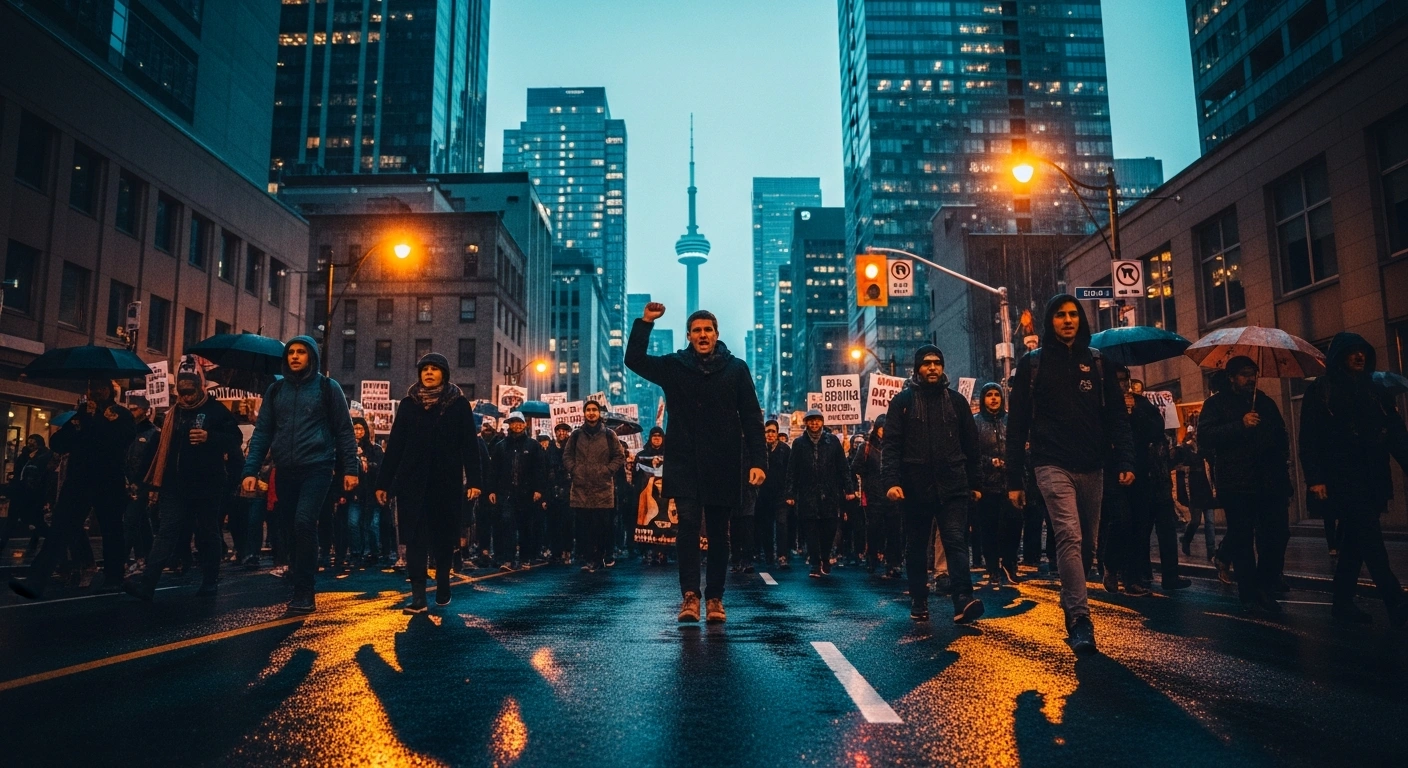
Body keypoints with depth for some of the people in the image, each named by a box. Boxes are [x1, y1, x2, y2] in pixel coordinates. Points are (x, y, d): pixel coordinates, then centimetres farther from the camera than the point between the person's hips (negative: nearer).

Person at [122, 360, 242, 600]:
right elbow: (163, 448, 19)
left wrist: (210, 437, -26)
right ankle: (147, 583, -12)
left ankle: (210, 581, 16)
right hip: (175, 485, 4)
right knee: (167, 531, -4)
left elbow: (235, 440, -8)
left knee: (208, 534, 6)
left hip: (207, 486, -4)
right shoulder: (174, 413, 14)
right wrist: (156, 483, 17)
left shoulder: (216, 410, -2)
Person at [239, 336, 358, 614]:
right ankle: (299, 588, 21)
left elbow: (344, 430, 2)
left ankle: (304, 593, -9)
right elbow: (262, 432, 11)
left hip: (317, 468, -4)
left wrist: (349, 469, -3)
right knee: (290, 528, 8)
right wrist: (251, 469, 2)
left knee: (304, 523, -18)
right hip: (285, 470, 5)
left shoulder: (327, 388, 2)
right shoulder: (276, 389, 12)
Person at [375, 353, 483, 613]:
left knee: (443, 535, 8)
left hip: (446, 481, -1)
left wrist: (474, 480, -12)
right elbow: (394, 445, 7)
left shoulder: (459, 404, 1)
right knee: (415, 536, -4)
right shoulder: (408, 404, 8)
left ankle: (443, 587, 25)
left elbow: (469, 444, -3)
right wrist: (383, 482, 3)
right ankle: (418, 596, -6)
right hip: (412, 481, 1)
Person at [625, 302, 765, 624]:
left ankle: (715, 598, 16)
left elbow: (752, 417, 2)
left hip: (723, 466, 0)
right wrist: (645, 322, -8)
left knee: (718, 533, 7)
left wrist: (757, 461, -6)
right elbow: (634, 359, 0)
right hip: (684, 464, 0)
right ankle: (690, 595, -10)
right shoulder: (673, 366, 8)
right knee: (688, 524, -13)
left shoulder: (736, 368, 5)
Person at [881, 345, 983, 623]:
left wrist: (975, 484, 11)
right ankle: (919, 602, 18)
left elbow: (971, 444, 13)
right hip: (916, 487, 0)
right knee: (916, 547, 8)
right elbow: (892, 444, -3)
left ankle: (963, 601, -19)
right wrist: (892, 481, -14)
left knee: (957, 541, -11)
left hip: (953, 486, 1)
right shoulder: (902, 401, 4)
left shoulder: (956, 400, 11)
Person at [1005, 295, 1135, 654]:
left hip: (1092, 466, 4)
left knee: (1088, 544, 9)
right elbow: (1017, 424, 2)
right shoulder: (1032, 364, 4)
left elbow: (1116, 415, 9)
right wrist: (1015, 479, -2)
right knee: (1069, 536, -17)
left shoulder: (1098, 362, 11)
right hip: (1054, 465, -3)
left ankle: (1071, 606, 26)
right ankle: (1079, 620, -15)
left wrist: (1124, 460, -6)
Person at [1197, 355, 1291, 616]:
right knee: (1242, 541, -1)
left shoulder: (1266, 403, 20)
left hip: (1271, 483, 5)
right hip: (1237, 485, -4)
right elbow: (1205, 435, -11)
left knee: (1276, 537, 1)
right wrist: (1241, 425, -19)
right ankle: (1249, 594, 7)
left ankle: (1265, 588, 16)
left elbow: (1281, 435, 29)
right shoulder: (1217, 404, 4)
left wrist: (1282, 460, 14)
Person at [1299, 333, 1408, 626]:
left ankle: (1343, 602, 14)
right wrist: (1314, 478, -12)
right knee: (1369, 535, -13)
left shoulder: (1376, 389, 15)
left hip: (1373, 477, 5)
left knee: (1355, 539, 7)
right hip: (1342, 477, -5)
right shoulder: (1319, 391, 0)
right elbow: (1308, 438, -5)